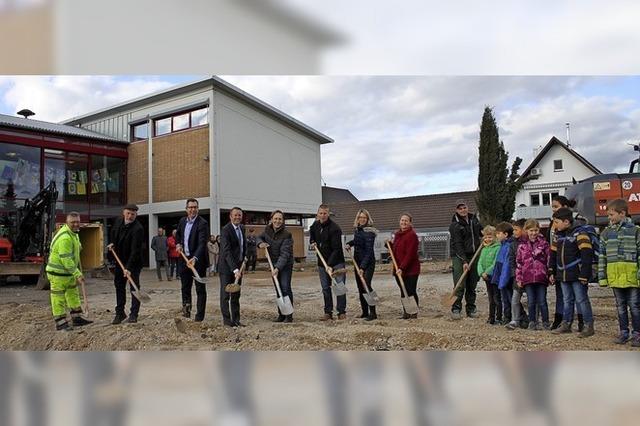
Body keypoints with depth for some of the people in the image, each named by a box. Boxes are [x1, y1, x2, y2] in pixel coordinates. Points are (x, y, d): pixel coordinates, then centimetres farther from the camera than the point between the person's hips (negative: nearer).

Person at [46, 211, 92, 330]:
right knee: (58, 297, 0)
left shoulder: (74, 233, 6)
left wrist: (78, 269, 24)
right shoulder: (65, 238, -27)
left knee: (73, 294, 16)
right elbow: (66, 259, -29)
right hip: (58, 272, -10)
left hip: (69, 271, 10)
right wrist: (77, 274, -27)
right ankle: (60, 322, 8)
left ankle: (77, 318, 26)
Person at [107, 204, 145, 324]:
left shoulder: (138, 229, -25)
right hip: (120, 260, 7)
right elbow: (113, 233, 23)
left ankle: (133, 314, 6)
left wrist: (128, 267, -35)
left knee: (134, 287, -3)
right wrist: (112, 243, 5)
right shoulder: (118, 221, -2)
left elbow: (135, 250, -30)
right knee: (119, 286, 11)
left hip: (134, 262, -7)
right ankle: (120, 313, 22)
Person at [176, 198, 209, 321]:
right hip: (184, 259, 6)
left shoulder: (202, 223, -15)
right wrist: (178, 244, 6)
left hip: (198, 260, -6)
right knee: (185, 287, 15)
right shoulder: (182, 221, 7)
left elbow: (202, 243, -25)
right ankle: (186, 309, 31)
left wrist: (195, 258, -37)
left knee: (200, 289, 3)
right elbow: (178, 234, 27)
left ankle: (199, 315, 11)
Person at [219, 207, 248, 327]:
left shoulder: (242, 228, 9)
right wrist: (235, 269, -32)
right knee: (225, 294, 3)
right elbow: (227, 251, -25)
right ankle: (226, 319, 11)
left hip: (238, 267, 7)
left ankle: (236, 319, 18)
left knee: (236, 295, 11)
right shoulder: (226, 230, -17)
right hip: (227, 267, -7)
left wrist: (243, 266, 11)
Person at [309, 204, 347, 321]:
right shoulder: (316, 225, 5)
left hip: (336, 262, -6)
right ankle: (328, 312, 15)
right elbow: (311, 232, 32)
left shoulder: (334, 228, -17)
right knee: (325, 288, 8)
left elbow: (336, 249, -21)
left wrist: (330, 265, -28)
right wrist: (312, 241, 10)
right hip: (322, 263, 6)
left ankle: (342, 312, 3)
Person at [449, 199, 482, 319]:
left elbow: (481, 231, 30)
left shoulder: (473, 218, 9)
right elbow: (458, 245, -15)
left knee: (472, 285, 9)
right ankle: (456, 309, -2)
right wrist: (464, 261, -20)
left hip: (473, 255, 6)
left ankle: (471, 309, 18)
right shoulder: (455, 225, -10)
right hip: (459, 256, -5)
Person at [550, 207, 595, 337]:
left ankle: (589, 326, 7)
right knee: (567, 300, 15)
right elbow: (553, 255, 18)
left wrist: (584, 275, -19)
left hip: (577, 275, -7)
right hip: (563, 275, 7)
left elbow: (587, 255, -17)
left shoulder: (579, 234, -13)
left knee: (581, 300, -2)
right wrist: (551, 272, 14)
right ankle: (566, 324, 22)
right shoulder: (558, 236, 11)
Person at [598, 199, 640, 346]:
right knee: (621, 306, 12)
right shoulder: (606, 233, 9)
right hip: (615, 277, 4)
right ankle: (624, 332, 22)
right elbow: (602, 256, 9)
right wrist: (602, 277, 5)